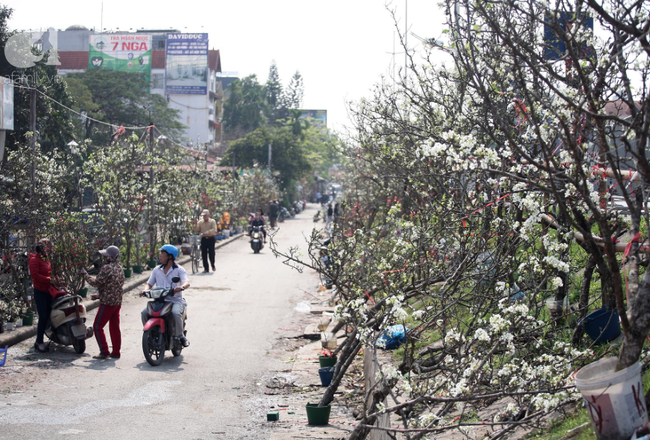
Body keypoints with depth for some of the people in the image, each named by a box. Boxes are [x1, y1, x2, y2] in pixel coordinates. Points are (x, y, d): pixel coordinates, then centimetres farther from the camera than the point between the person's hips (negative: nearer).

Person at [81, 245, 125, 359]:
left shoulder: (107, 268, -15)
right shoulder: (120, 269, 14)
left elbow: (97, 283, -16)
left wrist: (85, 275, -3)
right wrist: (99, 295, 23)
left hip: (107, 303, -9)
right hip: (117, 302, 9)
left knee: (97, 327, -1)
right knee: (114, 327, 11)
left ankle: (104, 351, -3)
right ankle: (116, 352, 12)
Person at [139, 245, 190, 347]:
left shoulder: (179, 269, 0)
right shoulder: (157, 270, 15)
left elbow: (187, 282, -15)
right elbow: (150, 283, 13)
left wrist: (181, 287, -39)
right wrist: (145, 289, -11)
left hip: (176, 300, -4)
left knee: (175, 313, -36)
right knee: (144, 313, -20)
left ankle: (180, 336, -15)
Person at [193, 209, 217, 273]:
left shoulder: (212, 221, 1)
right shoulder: (200, 222, 10)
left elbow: (214, 230, -12)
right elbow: (196, 230, 3)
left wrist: (205, 233, -22)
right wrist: (195, 224, -13)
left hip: (211, 239, -3)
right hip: (203, 239, 3)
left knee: (211, 253, -3)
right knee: (204, 254, 0)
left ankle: (213, 266, 21)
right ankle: (206, 268, 8)